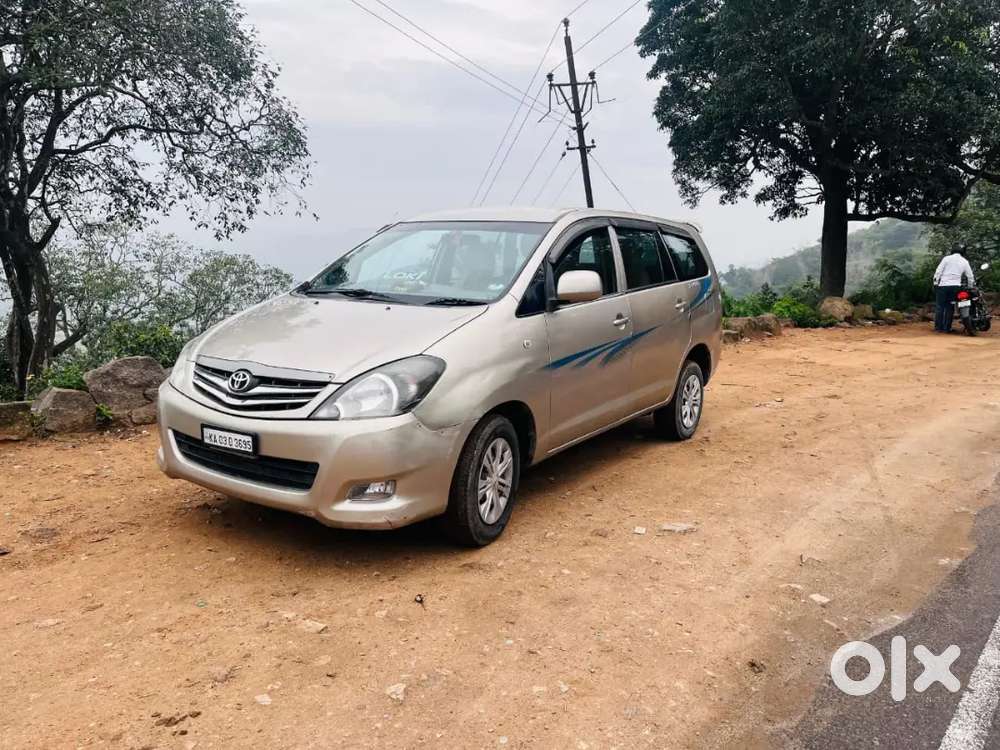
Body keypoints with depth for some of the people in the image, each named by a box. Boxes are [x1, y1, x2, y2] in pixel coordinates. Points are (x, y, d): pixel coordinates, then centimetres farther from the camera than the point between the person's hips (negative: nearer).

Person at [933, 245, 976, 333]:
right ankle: (947, 328, 5)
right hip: (955, 286, 1)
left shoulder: (947, 258, 3)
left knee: (940, 307, 2)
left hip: (943, 285, -1)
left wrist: (935, 281, 2)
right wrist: (970, 287, 25)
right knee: (950, 308, 7)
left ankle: (938, 327, 1)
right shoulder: (965, 262, 9)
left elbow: (939, 270, -3)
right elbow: (970, 276, 14)